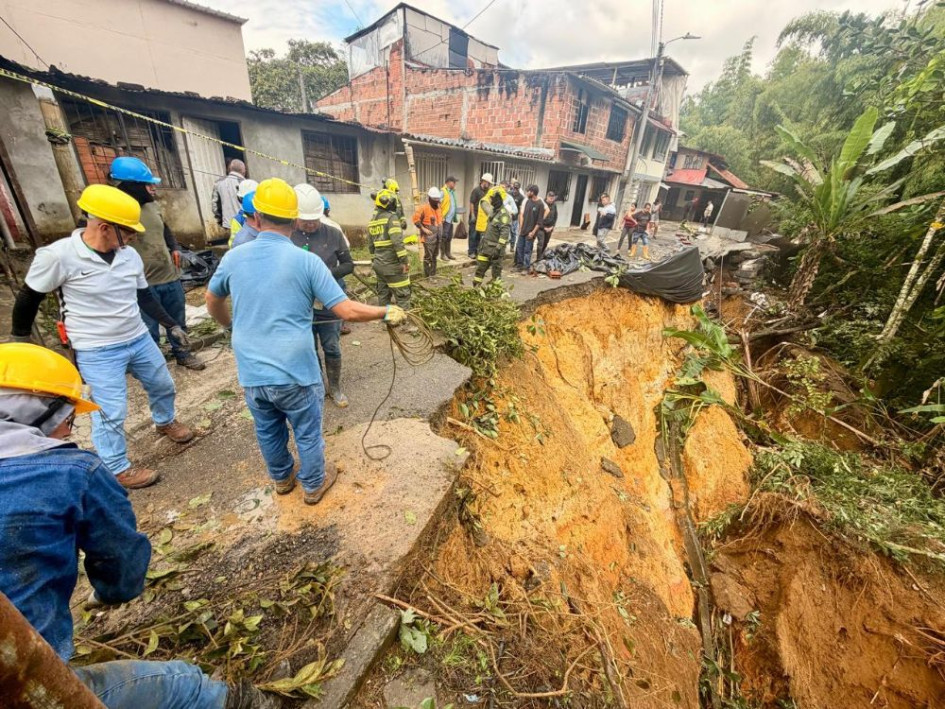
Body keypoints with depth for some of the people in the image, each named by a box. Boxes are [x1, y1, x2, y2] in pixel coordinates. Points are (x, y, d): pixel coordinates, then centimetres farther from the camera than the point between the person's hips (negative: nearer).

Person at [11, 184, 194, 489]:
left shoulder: (130, 256, -4)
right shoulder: (58, 255, -17)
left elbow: (144, 296, 10)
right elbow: (29, 298, -4)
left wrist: (172, 325, 9)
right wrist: (20, 338, 6)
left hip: (139, 339, 5)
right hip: (97, 353, -5)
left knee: (163, 386, 22)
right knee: (111, 413, 2)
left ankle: (165, 422, 52)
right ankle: (118, 470, 21)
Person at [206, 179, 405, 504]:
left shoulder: (234, 257, 0)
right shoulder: (306, 260, -14)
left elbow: (212, 300, 18)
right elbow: (347, 311, -17)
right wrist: (387, 312, -3)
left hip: (251, 375, 5)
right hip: (294, 374, -4)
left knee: (268, 432, 25)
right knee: (308, 433, 17)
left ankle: (282, 479, 49)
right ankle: (314, 485, 39)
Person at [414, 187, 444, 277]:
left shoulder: (438, 207, 10)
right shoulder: (423, 208, -15)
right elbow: (416, 219, -15)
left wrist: (440, 227, 14)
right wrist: (424, 229, -19)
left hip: (437, 237, 8)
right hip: (429, 238, -8)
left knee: (435, 256, 17)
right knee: (428, 257, -5)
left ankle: (433, 274, 29)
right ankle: (428, 276, 3)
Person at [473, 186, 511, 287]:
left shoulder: (504, 214, -17)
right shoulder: (494, 210, 12)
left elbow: (504, 233, -25)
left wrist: (498, 248, -28)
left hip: (495, 247, -9)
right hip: (486, 245, 9)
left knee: (496, 270, 3)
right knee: (480, 267, 12)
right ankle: (475, 287, 21)